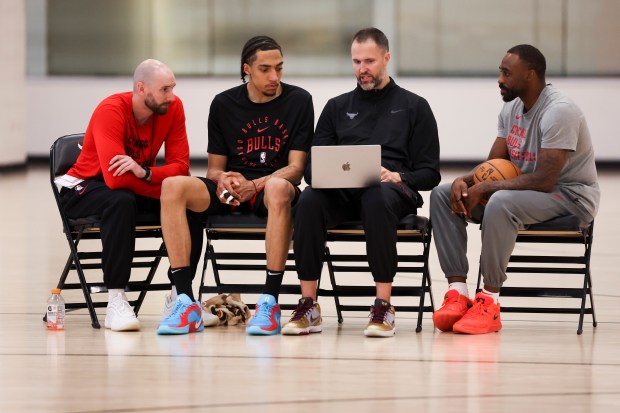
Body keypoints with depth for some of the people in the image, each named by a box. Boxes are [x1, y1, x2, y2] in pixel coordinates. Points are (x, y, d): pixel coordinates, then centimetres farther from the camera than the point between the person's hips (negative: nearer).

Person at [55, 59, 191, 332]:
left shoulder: (173, 107, -10)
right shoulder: (111, 112, -26)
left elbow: (181, 166, -17)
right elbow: (115, 178, -35)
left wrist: (145, 173, -36)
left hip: (139, 188, 5)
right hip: (83, 189, -5)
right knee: (122, 201, -39)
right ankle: (116, 302, -37)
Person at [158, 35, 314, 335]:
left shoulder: (298, 101, 1)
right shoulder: (224, 104, 9)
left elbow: (296, 168, -4)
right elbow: (215, 167, 13)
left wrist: (254, 185, -21)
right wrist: (222, 180, -13)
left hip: (273, 185, -3)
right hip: (230, 191, 3)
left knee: (279, 188, -41)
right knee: (173, 186, -26)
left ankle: (270, 302, -39)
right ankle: (185, 301, -30)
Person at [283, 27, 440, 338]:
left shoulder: (414, 107, 16)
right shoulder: (337, 107, 26)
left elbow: (429, 173, 8)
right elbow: (311, 165, 18)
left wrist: (395, 177, -13)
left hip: (392, 188, -3)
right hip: (341, 193, 3)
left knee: (378, 199, -41)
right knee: (309, 200, -33)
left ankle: (383, 308, -39)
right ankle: (308, 307, -31)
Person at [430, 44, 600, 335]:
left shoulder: (558, 112, -22)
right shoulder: (512, 108, 6)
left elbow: (544, 180, -28)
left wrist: (484, 189, -25)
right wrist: (465, 180, -12)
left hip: (570, 198, -9)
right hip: (525, 189, 9)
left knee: (501, 203, -39)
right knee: (442, 195, -4)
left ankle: (489, 302, -31)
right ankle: (458, 292, -15)